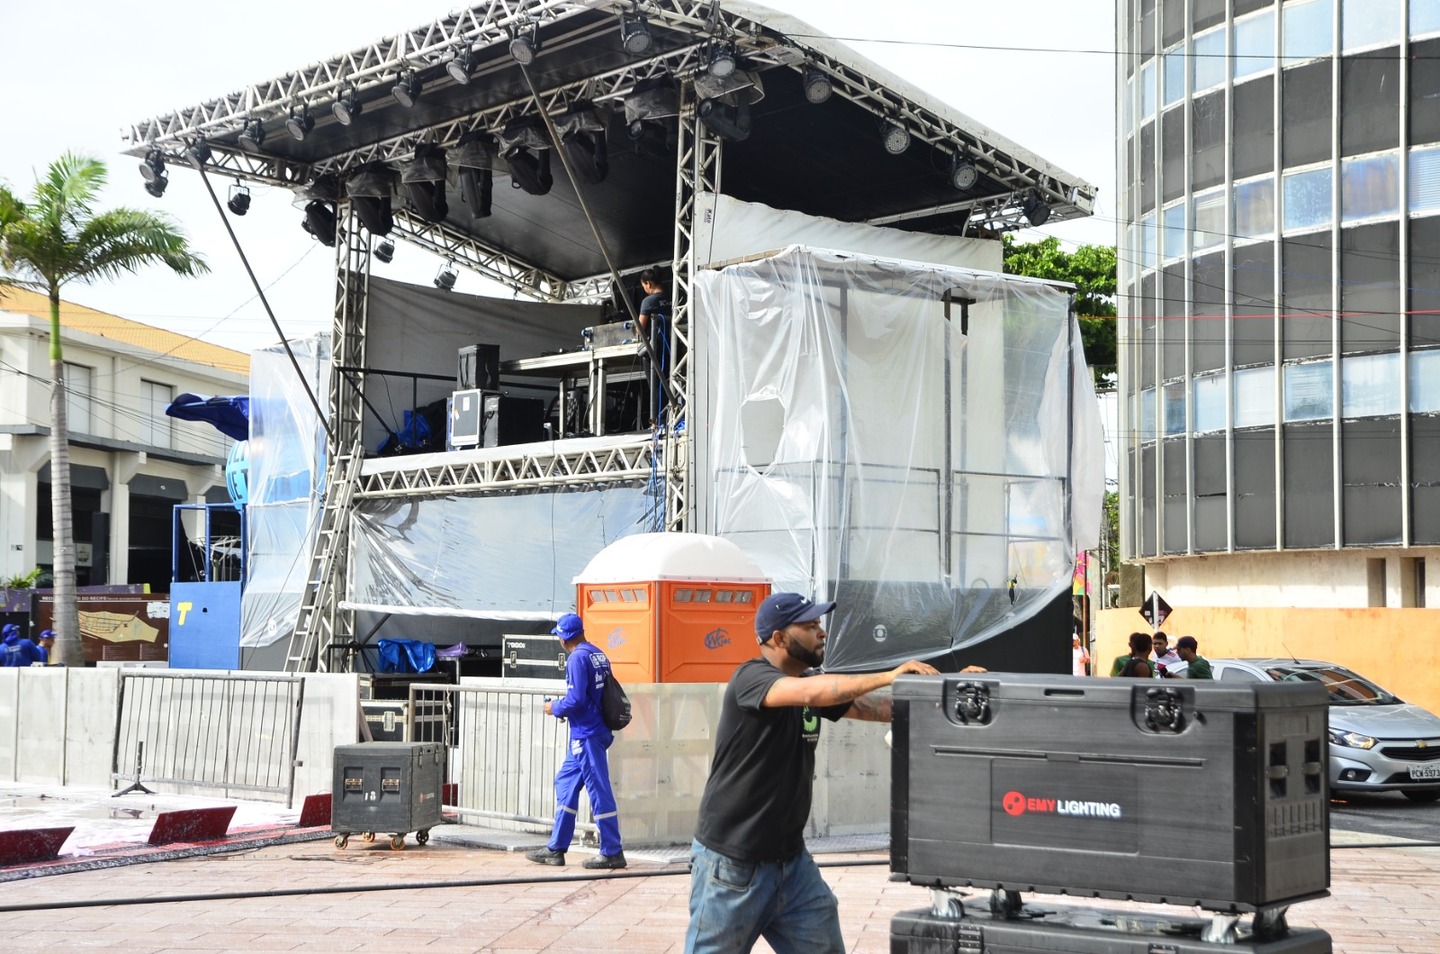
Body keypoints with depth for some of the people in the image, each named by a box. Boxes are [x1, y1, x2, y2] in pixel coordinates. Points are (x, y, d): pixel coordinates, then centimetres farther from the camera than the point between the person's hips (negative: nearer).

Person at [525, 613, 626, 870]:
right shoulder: (597, 654, 11)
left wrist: (555, 708, -3)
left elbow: (576, 699, -21)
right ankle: (556, 849, 19)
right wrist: (566, 709, 20)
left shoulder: (577, 658, -15)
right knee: (565, 783, 15)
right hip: (587, 733, 9)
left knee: (599, 791, -4)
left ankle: (612, 853, 0)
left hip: (586, 736, -9)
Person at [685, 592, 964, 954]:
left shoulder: (815, 683, 8)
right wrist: (888, 676, -32)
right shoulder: (751, 678, -16)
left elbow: (879, 708, 6)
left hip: (791, 859, 7)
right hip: (731, 865, -7)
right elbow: (807, 693, -34)